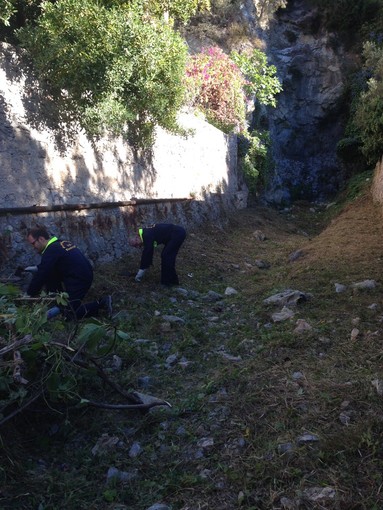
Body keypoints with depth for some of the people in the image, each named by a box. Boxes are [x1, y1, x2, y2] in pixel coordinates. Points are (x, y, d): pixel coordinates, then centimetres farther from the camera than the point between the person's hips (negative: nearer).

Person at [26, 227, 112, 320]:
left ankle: (102, 303, -3)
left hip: (79, 280, -10)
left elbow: (41, 276, -14)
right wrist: (36, 268, 22)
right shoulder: (61, 243, 12)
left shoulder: (51, 250, -16)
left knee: (71, 314, -1)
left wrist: (29, 295, -3)